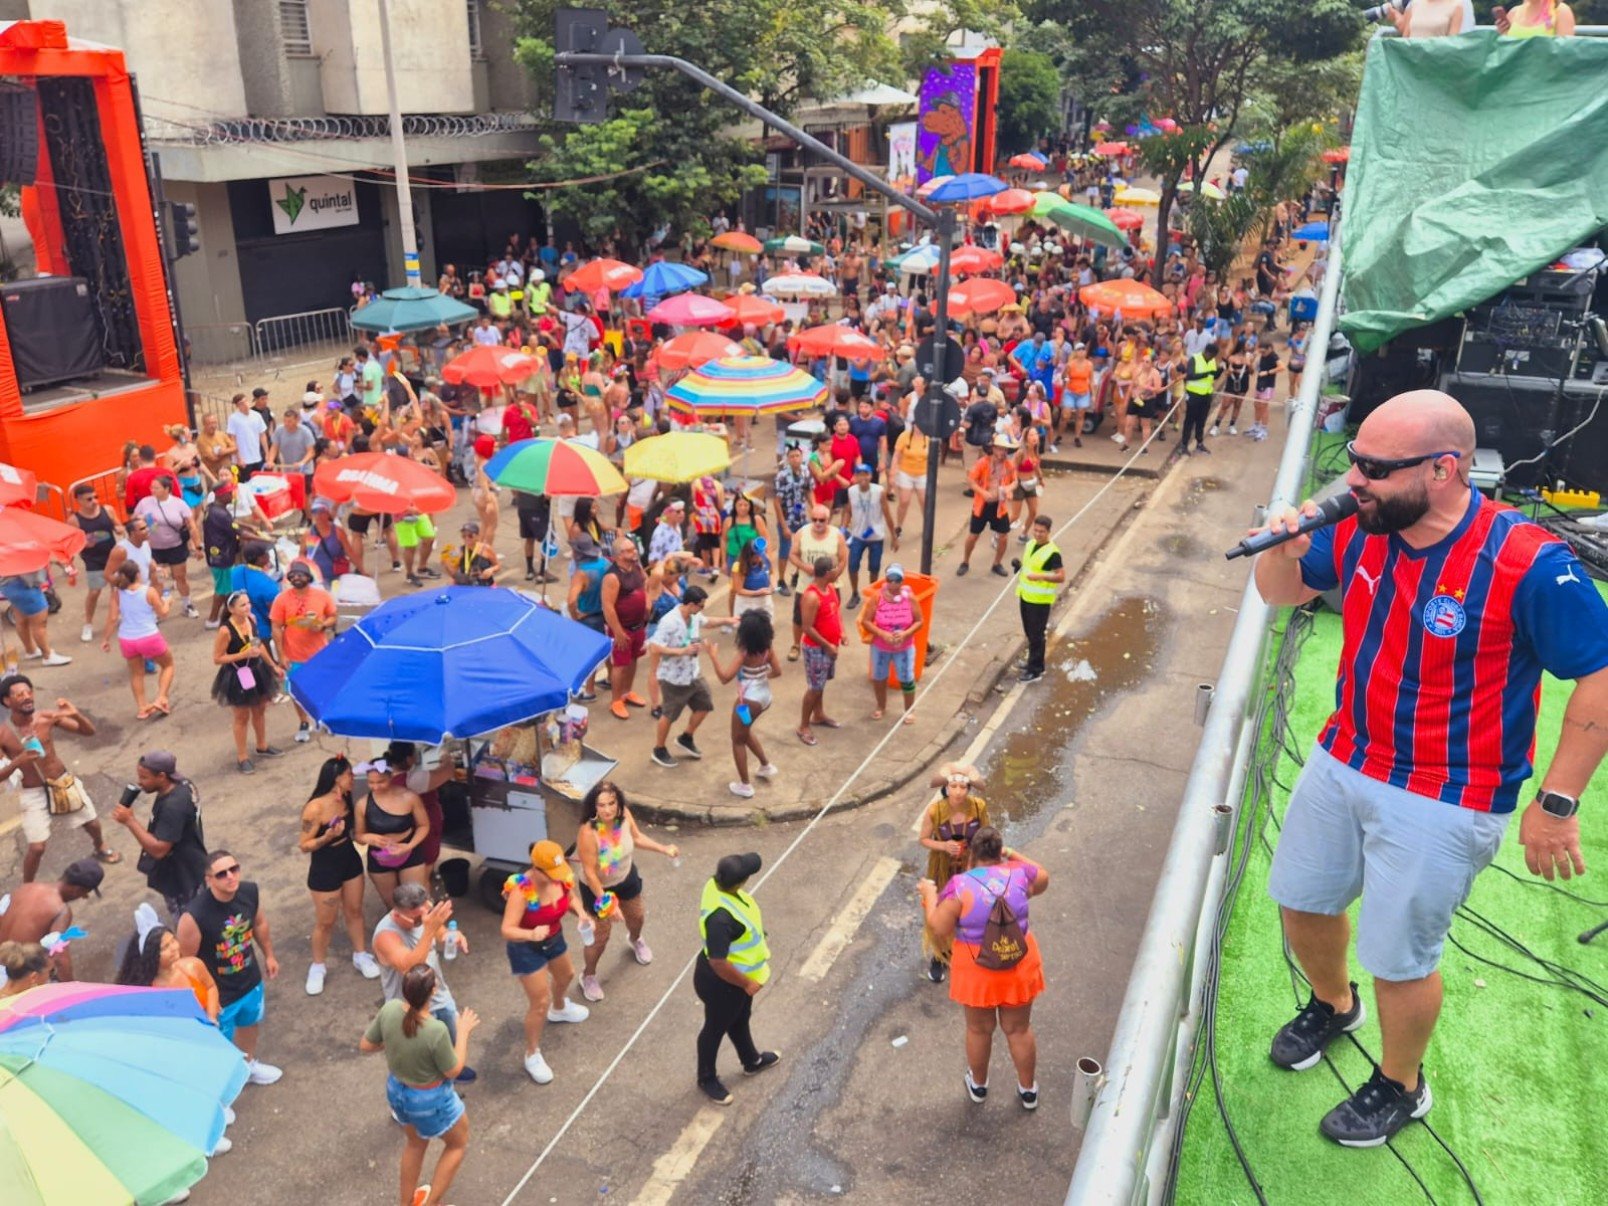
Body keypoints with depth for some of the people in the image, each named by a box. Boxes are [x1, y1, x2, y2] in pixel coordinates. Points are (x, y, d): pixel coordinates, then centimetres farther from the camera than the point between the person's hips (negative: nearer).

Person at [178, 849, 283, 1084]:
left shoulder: (250, 892, -19)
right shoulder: (194, 916, -36)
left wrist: (269, 955, 15)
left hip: (251, 981, 6)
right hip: (217, 995, -6)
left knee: (250, 1023, 33)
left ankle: (248, 1064, 63)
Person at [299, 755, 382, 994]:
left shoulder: (346, 800, -7)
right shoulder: (315, 808, -26)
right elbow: (304, 845, -20)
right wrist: (327, 836, -34)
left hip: (350, 860, 6)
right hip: (324, 868, -6)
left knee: (354, 911, 19)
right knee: (325, 921, 9)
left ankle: (360, 955, 37)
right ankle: (317, 966, 30)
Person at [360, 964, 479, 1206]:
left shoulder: (390, 1010, -23)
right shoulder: (436, 1030, -38)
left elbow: (365, 1046, -6)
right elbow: (454, 1070, -20)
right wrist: (463, 1031, -10)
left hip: (396, 1091, 6)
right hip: (431, 1101, -5)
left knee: (415, 1144, 34)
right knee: (458, 1144, 26)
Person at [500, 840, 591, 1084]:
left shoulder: (562, 878, -21)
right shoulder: (521, 891, -38)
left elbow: (571, 897, 1)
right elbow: (507, 931, -39)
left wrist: (581, 914, -19)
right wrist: (532, 935, -57)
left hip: (554, 939, 7)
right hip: (527, 949, -7)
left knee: (566, 975, 32)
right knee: (540, 1003, 0)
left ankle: (560, 1009, 67)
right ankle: (532, 1054, 24)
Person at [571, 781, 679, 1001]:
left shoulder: (624, 814, -24)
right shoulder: (588, 833, -39)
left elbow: (636, 837, -2)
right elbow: (589, 872, -30)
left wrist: (664, 849, -6)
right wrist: (605, 902, -26)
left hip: (626, 877, 6)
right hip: (598, 887, -6)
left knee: (636, 917, 29)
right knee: (601, 935, 9)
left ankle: (635, 940, 67)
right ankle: (588, 976, 39)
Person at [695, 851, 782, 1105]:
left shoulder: (719, 884, -15)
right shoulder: (720, 917, -43)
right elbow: (718, 963, -34)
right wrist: (747, 984, -18)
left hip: (737, 974, 8)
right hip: (721, 983, -8)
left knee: (740, 1020, 32)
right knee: (716, 1028, 19)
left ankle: (752, 1061, 57)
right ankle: (707, 1079, 45)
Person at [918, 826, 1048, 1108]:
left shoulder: (960, 886, -21)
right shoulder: (1019, 874, -12)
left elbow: (939, 929, -16)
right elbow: (1043, 880, 11)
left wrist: (929, 895, -2)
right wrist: (1013, 855, 20)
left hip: (976, 969, -2)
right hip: (1018, 965, 2)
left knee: (979, 1030, 21)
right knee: (1019, 1029, 21)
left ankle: (978, 1085, 43)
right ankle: (1028, 1090, 38)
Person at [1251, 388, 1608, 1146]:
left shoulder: (1527, 566, -28)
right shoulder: (1362, 531, -10)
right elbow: (1282, 592, 6)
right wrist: (1281, 548, -18)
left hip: (1443, 802, -6)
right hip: (1343, 763, 6)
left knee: (1397, 960, 10)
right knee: (1303, 902, 22)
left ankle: (1400, 1086, 40)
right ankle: (1333, 1005, 55)